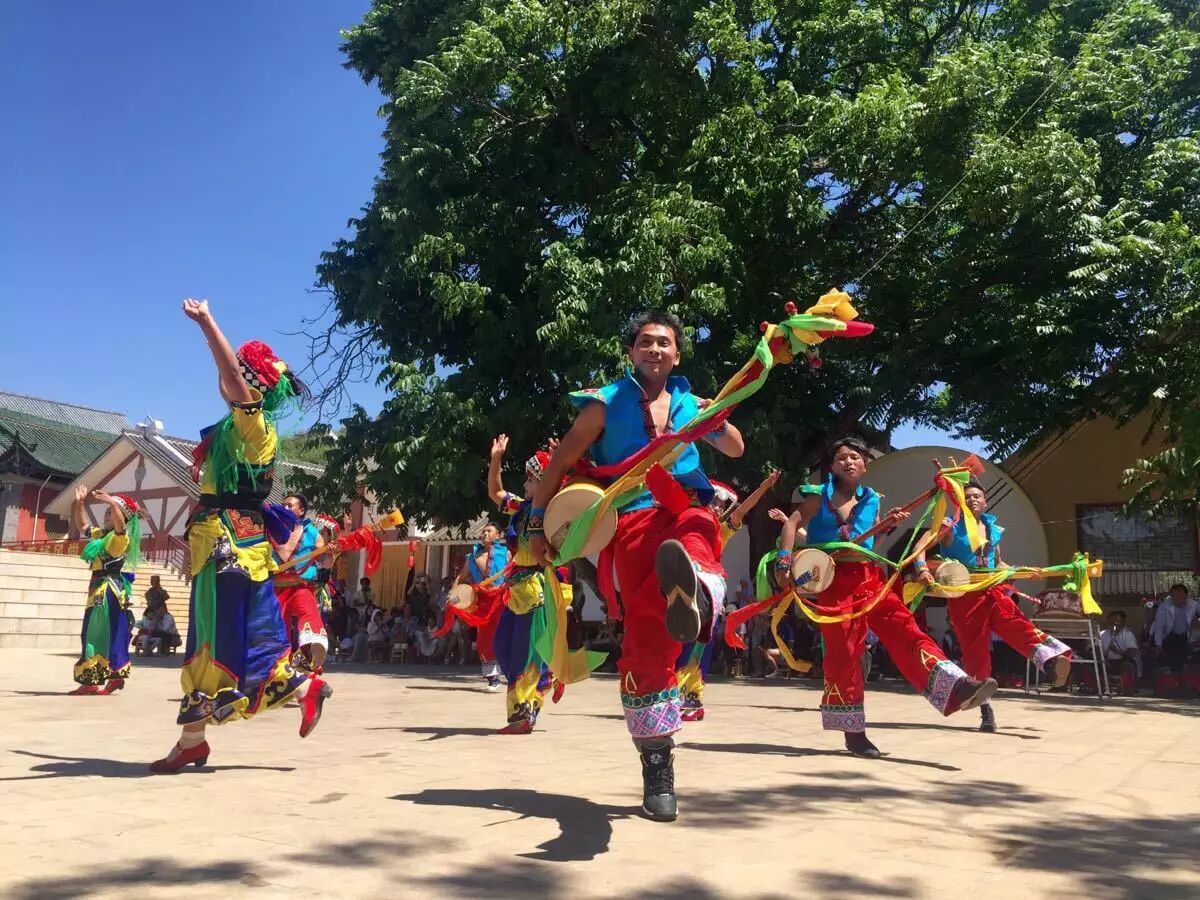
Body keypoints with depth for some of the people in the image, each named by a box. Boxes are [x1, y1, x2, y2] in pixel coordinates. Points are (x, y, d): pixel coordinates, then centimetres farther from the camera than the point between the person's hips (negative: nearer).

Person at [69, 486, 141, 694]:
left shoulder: (122, 537, -9)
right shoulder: (99, 534, 17)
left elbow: (119, 524, -31)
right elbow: (82, 526, 29)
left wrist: (112, 503, -46)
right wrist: (79, 504, 16)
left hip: (111, 589, -9)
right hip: (97, 588, 9)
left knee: (110, 632, -11)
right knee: (92, 633, 11)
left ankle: (116, 675, -10)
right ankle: (91, 680, 17)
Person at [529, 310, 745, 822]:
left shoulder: (690, 404, 21)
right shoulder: (606, 404, 11)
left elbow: (736, 450, 33)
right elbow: (559, 466, 11)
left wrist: (717, 422, 11)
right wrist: (537, 525, 5)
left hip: (688, 508, 2)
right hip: (633, 519, -2)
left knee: (696, 537, -37)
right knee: (647, 636, -11)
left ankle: (695, 595, -77)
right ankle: (657, 767, 1)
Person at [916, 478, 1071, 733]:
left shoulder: (994, 530, 15)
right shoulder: (951, 527, 1)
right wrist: (923, 569, -29)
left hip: (992, 590, 3)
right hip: (963, 595, -3)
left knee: (1014, 622, -27)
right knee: (975, 650, -2)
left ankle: (1050, 659, -50)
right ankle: (985, 710, 5)